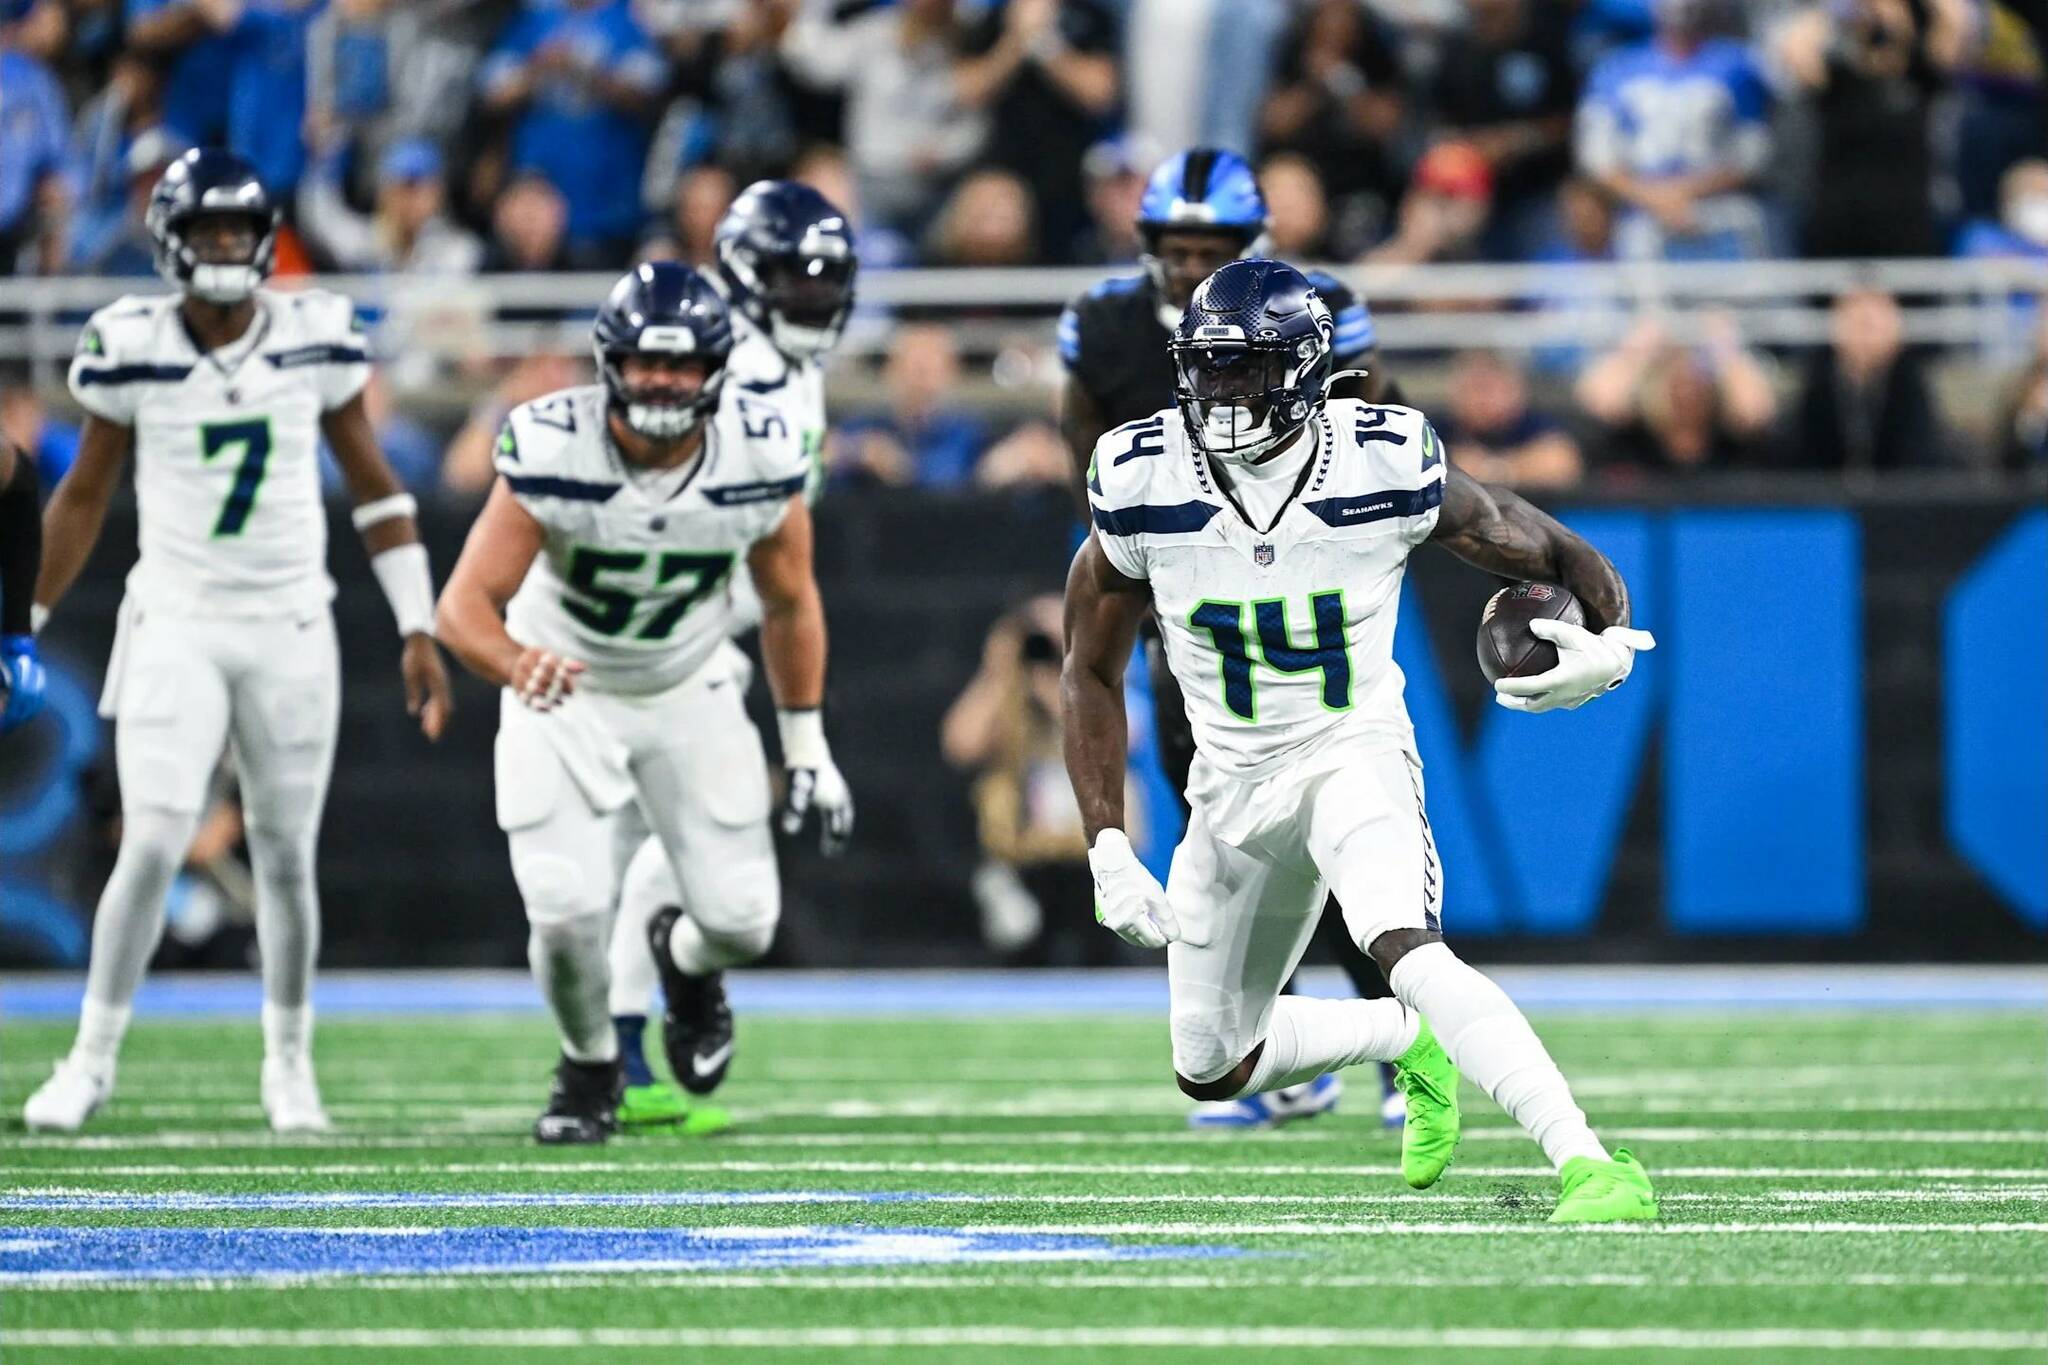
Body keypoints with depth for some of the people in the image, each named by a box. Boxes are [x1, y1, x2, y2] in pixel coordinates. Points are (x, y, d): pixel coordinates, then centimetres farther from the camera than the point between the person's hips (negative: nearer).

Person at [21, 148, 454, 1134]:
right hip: (174, 627, -1)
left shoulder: (316, 339, -3)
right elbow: (84, 497, 7)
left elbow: (374, 488, 5)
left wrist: (418, 632, 2)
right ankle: (92, 1060, 1)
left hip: (290, 632, 1)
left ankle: (289, 1066, 23)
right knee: (152, 846, -12)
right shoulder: (132, 349, -6)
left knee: (285, 858, 6)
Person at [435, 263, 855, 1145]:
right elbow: (466, 605, -33)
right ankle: (590, 1066, 17)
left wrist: (807, 747, 3)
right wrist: (516, 663, -55)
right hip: (563, 695, -2)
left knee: (740, 921, -5)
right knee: (567, 912, -17)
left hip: (689, 695, 2)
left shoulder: (762, 460, -19)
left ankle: (684, 961, 36)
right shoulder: (551, 452, -28)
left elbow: (789, 605, -1)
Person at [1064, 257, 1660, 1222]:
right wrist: (1106, 848, -6)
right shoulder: (1143, 490, -12)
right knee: (1211, 1068, 13)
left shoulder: (1388, 471, -17)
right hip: (1233, 783, 4)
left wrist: (1611, 643, -28)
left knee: (1407, 952, -34)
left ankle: (1587, 1163, -40)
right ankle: (1411, 1044, 39)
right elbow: (1091, 676, 2)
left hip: (1356, 757, -4)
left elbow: (1562, 559, -5)